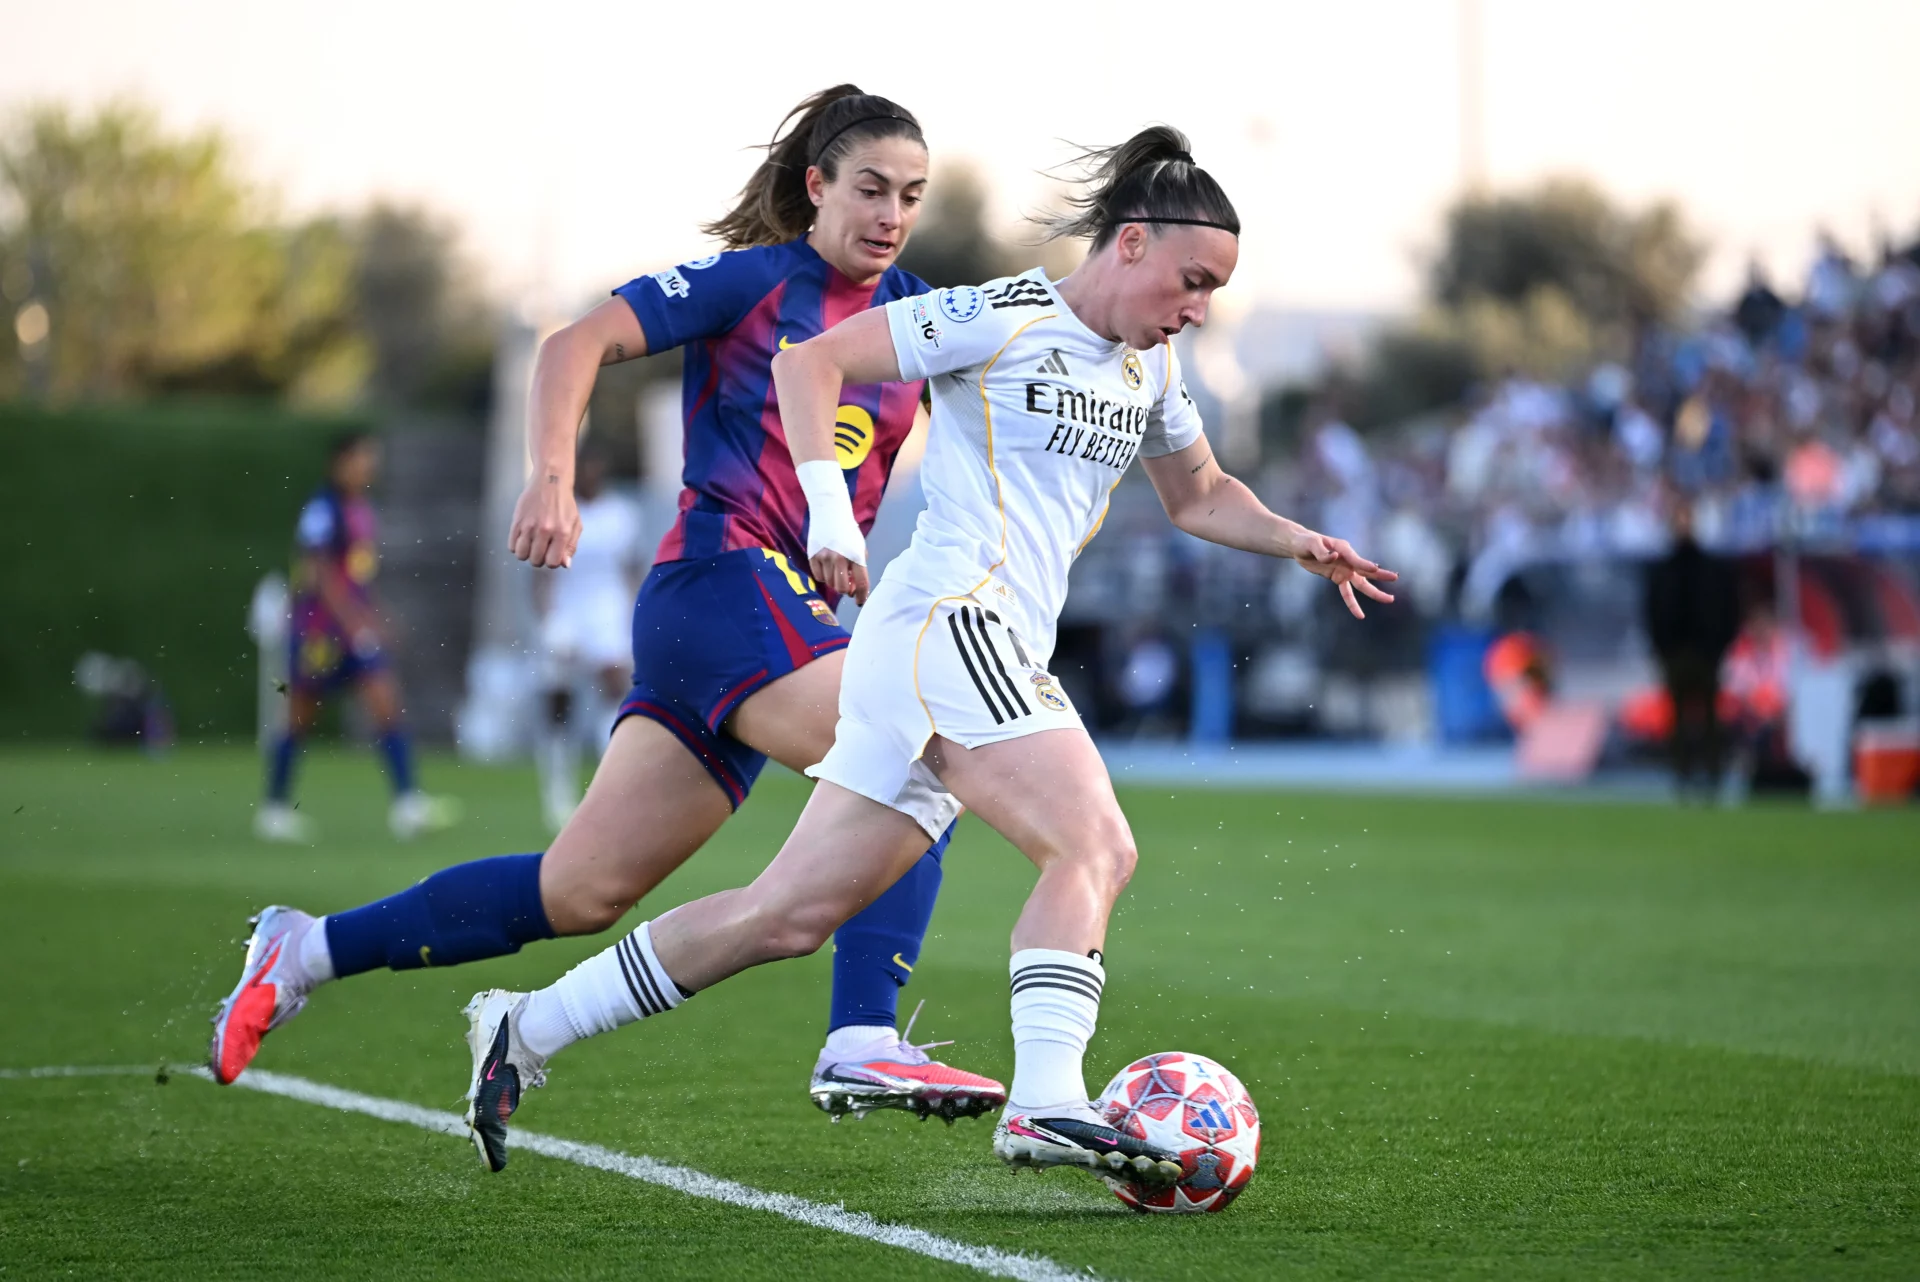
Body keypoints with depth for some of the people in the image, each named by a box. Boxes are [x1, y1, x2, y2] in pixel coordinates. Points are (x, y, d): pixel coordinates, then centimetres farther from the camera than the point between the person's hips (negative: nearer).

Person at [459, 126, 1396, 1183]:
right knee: (1096, 847, -22)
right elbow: (807, 362, -9)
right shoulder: (1004, 317, -7)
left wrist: (1299, 543, 16)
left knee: (792, 914, 7)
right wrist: (829, 509, -19)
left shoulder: (1151, 365, 19)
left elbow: (1199, 498, 33)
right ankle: (1044, 1102, -30)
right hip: (949, 615, -9)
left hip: (1001, 658, 9)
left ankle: (526, 1028, 12)